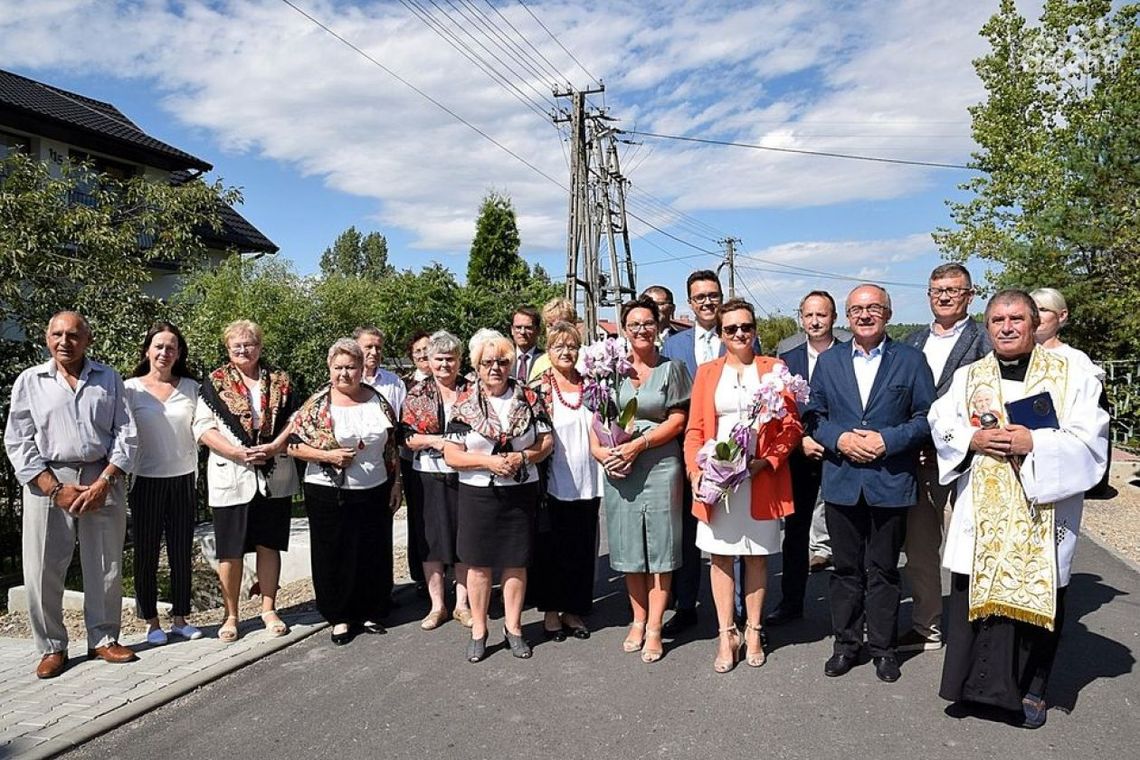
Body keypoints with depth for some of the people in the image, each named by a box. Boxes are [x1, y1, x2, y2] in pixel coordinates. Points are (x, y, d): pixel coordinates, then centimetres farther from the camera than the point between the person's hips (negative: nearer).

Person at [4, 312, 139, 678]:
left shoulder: (109, 379, 8)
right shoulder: (30, 381, 6)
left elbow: (127, 435, 3)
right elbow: (18, 442, 1)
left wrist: (103, 482, -8)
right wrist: (56, 489, -9)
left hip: (103, 481, 1)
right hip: (48, 482, 0)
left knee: (106, 568, 6)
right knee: (43, 570, 1)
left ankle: (103, 640, 20)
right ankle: (52, 648, 17)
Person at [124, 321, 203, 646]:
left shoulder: (190, 388, 4)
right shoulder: (132, 388, -2)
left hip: (183, 478, 2)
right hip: (146, 480, -2)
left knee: (181, 551, 8)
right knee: (147, 552, 6)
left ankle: (180, 619, 20)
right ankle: (151, 622, 18)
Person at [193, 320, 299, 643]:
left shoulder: (280, 381, 8)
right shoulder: (215, 383, 2)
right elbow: (203, 427, -5)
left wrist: (275, 446, -13)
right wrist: (239, 452, -17)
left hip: (274, 478, 2)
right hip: (230, 478, -1)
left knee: (269, 544, 10)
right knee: (231, 550, 6)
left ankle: (269, 608, 23)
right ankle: (231, 615, 20)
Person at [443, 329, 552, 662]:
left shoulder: (529, 399, 2)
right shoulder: (465, 405, -2)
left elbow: (546, 442, 3)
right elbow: (451, 455, -5)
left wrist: (523, 457, -15)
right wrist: (488, 461, -18)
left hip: (521, 493, 1)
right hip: (478, 494, -1)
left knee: (516, 563, 9)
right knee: (479, 564, 7)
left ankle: (513, 627, 25)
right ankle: (478, 630, 22)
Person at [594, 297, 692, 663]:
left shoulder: (671, 368, 1)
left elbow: (677, 420, -5)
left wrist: (638, 444, -14)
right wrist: (599, 449, -10)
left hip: (660, 466, -2)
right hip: (619, 469, 3)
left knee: (659, 547, 3)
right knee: (629, 547, 10)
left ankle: (654, 628, 13)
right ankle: (638, 620, 25)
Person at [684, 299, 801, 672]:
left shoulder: (773, 369, 5)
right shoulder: (707, 372, 8)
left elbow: (791, 425, 1)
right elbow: (694, 429, 6)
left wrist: (766, 460, -13)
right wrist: (695, 471, -8)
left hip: (760, 480, -1)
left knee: (757, 555, 9)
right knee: (720, 555, 5)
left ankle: (753, 630, 23)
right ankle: (726, 634, 16)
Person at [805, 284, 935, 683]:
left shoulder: (911, 360, 2)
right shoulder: (828, 361, 8)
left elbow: (926, 417, -1)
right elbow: (814, 415, 7)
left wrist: (888, 440, -15)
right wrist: (840, 439, -11)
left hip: (891, 483, -2)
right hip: (842, 482, 2)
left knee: (883, 570, 9)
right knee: (846, 568, 11)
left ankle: (883, 647, 23)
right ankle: (846, 643, 24)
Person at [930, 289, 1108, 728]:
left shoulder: (1071, 375, 2)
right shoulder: (968, 376, 11)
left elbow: (1088, 438, -5)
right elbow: (942, 425, 7)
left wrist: (1033, 443, -18)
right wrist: (973, 439, -12)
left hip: (1042, 513, -2)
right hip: (981, 515, 2)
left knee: (1036, 597, 5)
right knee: (976, 593, 2)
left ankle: (1030, 690, 21)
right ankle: (977, 680, 17)